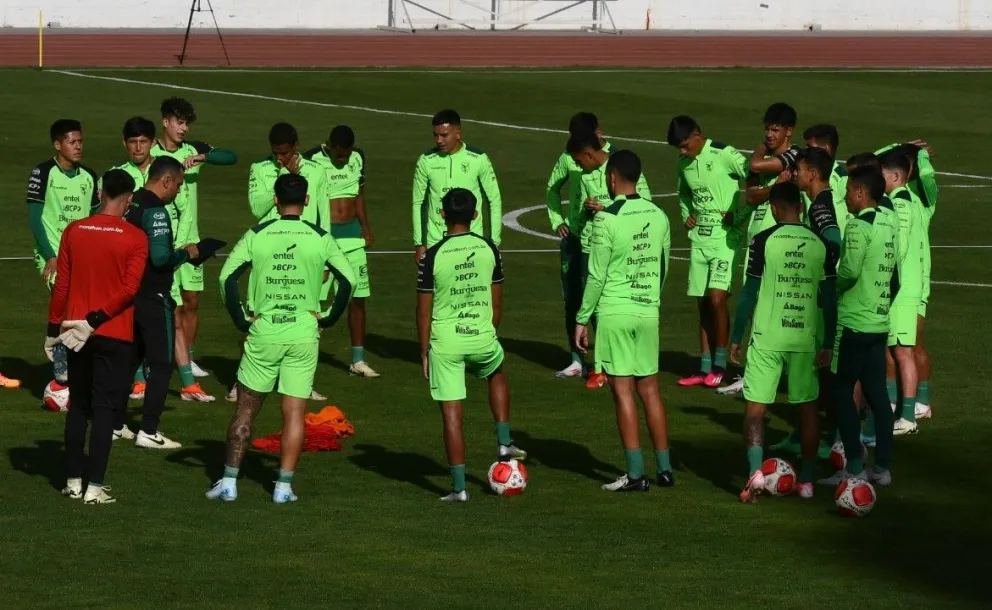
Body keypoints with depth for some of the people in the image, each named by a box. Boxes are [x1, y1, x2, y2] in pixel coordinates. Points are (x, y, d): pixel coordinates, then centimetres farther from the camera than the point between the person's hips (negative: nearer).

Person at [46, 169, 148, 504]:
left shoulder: (74, 231, 2)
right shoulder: (135, 238, -7)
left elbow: (61, 285, 3)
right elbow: (129, 289, -16)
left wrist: (54, 327, 9)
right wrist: (96, 319, -13)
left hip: (77, 335, 3)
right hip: (116, 335, -3)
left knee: (78, 406, 16)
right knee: (105, 409, 0)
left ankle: (73, 480, 18)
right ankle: (95, 487, -4)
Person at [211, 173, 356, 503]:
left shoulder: (256, 235, -2)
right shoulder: (320, 238, -1)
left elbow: (227, 276, -7)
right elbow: (348, 279, -3)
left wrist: (241, 321, 0)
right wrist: (328, 319, 5)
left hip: (263, 332, 0)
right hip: (304, 334, 0)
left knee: (245, 410, 11)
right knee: (294, 414, 5)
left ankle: (229, 482, 11)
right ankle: (284, 486, 2)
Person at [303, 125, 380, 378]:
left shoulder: (358, 157, 7)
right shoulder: (312, 160, -10)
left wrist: (365, 227, 14)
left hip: (352, 234, 5)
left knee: (357, 297, 7)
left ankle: (358, 360, 14)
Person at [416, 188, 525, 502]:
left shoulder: (432, 256, -10)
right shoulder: (489, 250, 0)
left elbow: (424, 311, -6)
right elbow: (497, 303, 7)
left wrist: (424, 352, 4)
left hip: (445, 343, -3)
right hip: (482, 338, 3)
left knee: (452, 414, 2)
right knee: (497, 375, 35)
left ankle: (459, 486, 3)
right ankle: (504, 443, 29)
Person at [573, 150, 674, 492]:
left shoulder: (607, 219, -13)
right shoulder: (659, 216, 5)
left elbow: (597, 275, -12)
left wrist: (582, 319, -4)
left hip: (614, 313, -5)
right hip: (648, 312, 5)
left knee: (623, 390, -2)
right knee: (650, 389, 12)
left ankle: (636, 474, -2)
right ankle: (664, 469, 14)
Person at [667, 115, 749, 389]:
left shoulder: (724, 155, -13)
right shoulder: (684, 163, 9)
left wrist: (738, 215, -17)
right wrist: (686, 216, 8)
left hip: (725, 239, -7)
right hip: (699, 239, 7)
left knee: (716, 298, -16)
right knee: (703, 304, 9)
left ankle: (719, 364, -5)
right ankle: (705, 368, 14)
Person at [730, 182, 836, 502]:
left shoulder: (764, 241, -7)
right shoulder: (820, 245, 2)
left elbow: (749, 293, -5)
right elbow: (829, 298, 4)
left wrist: (736, 338, 4)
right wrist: (828, 343, 11)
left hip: (767, 337, -3)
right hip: (805, 338, 3)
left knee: (756, 406, 2)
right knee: (807, 406, 14)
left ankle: (756, 471, -16)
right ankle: (807, 479, 17)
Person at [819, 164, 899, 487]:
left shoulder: (858, 225, -15)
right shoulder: (890, 221, 7)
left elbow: (849, 271, -23)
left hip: (853, 321, -8)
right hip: (880, 321, 8)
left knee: (841, 392, 0)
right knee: (876, 393, 10)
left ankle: (854, 466, -1)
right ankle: (882, 466, 12)